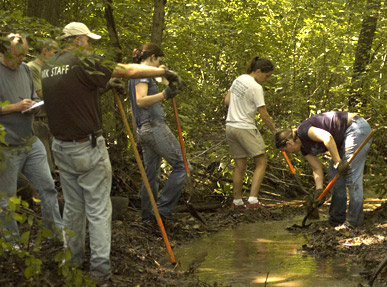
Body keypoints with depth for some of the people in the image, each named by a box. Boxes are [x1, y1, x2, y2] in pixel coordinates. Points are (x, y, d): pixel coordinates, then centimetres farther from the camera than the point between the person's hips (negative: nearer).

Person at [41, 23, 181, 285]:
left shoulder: (48, 67, 8)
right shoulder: (83, 62, -14)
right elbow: (129, 71, -12)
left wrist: (105, 84, 22)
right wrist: (163, 72, 0)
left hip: (61, 147, 7)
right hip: (88, 148, -7)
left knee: (73, 207, 18)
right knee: (99, 211, -2)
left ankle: (71, 262, 26)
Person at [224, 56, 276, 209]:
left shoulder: (239, 79, 6)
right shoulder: (256, 88, -16)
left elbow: (227, 101, 15)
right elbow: (264, 115, -14)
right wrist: (275, 131, -2)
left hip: (230, 127, 8)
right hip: (245, 128, -8)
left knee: (240, 165, 14)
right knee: (261, 162, 1)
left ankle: (237, 201, 17)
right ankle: (252, 200, -8)